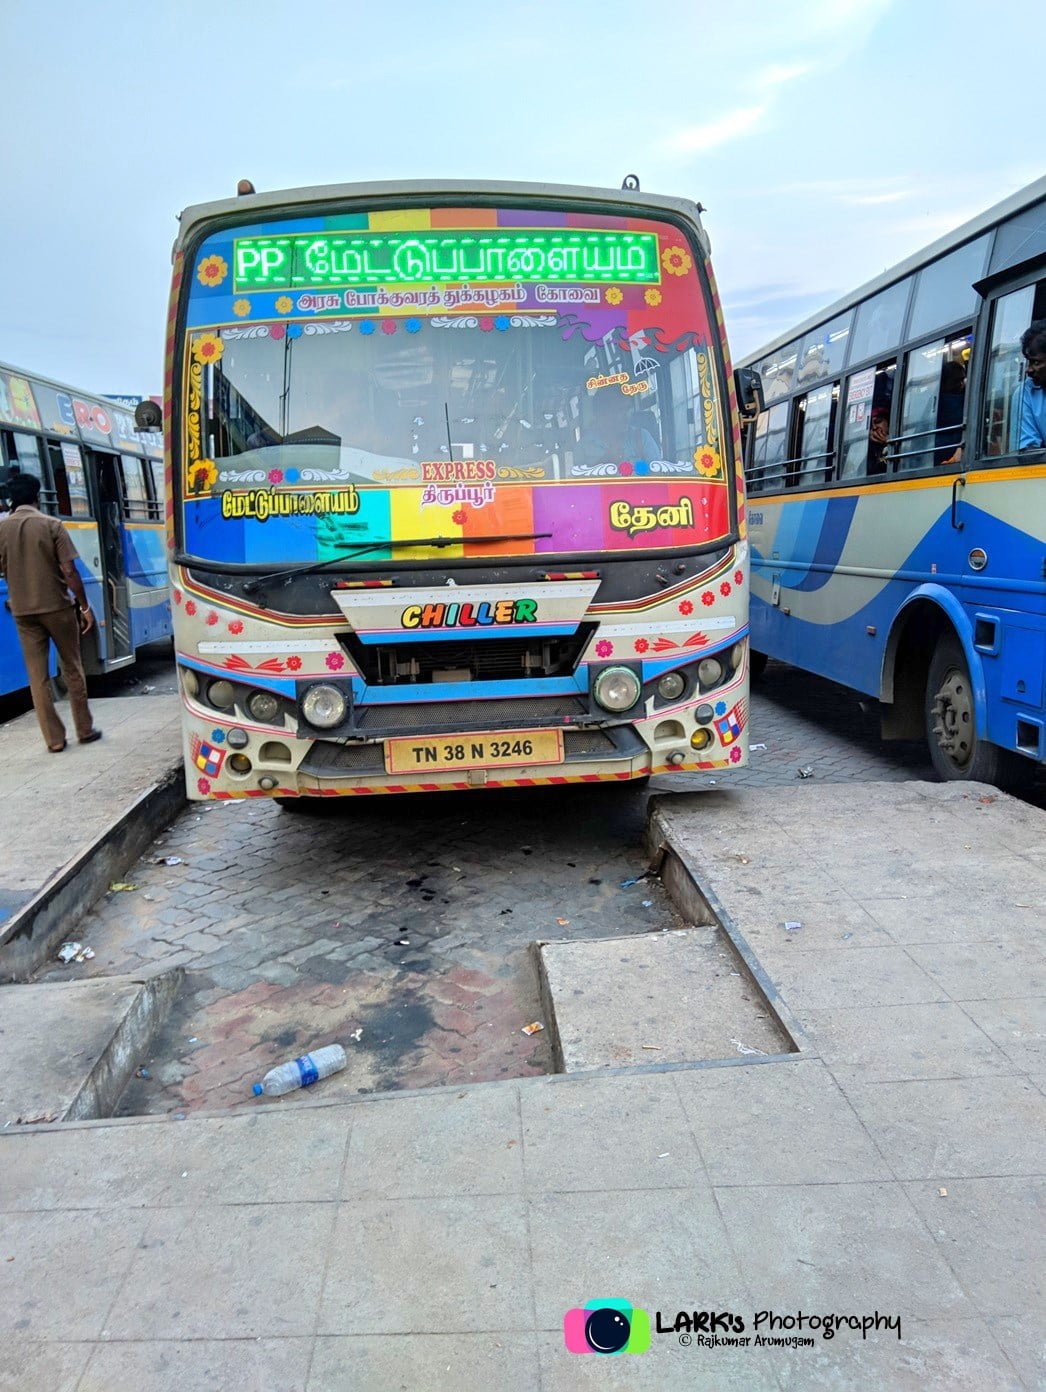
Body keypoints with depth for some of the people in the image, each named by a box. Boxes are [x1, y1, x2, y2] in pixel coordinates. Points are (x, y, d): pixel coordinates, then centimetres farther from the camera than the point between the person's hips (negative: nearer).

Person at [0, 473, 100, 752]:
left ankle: (54, 739, 7)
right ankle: (85, 730, 17)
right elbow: (69, 572, -12)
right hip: (57, 606, -2)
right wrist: (84, 606, -5)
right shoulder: (51, 524, -8)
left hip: (23, 611, 2)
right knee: (72, 669, 10)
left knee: (37, 675, 6)